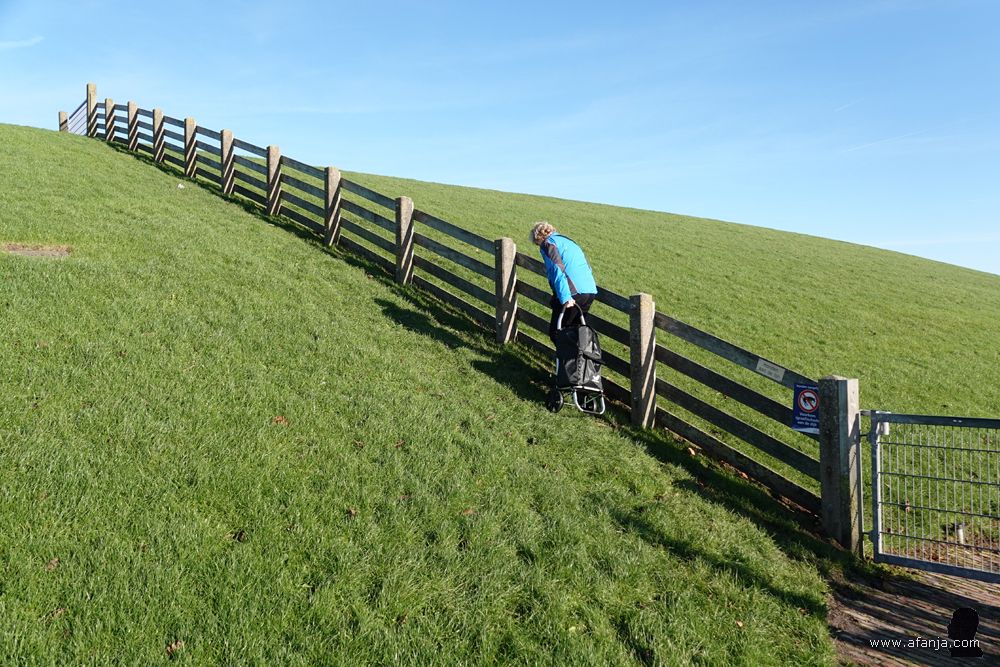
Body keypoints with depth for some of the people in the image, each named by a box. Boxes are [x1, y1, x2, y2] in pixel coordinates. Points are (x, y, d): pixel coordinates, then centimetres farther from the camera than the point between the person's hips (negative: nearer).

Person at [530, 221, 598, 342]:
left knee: (556, 332, 3)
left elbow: (557, 269, -13)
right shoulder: (568, 242, 28)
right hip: (591, 291, 8)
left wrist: (565, 297, -20)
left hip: (574, 292, -8)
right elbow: (587, 268, 28)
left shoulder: (548, 244, 3)